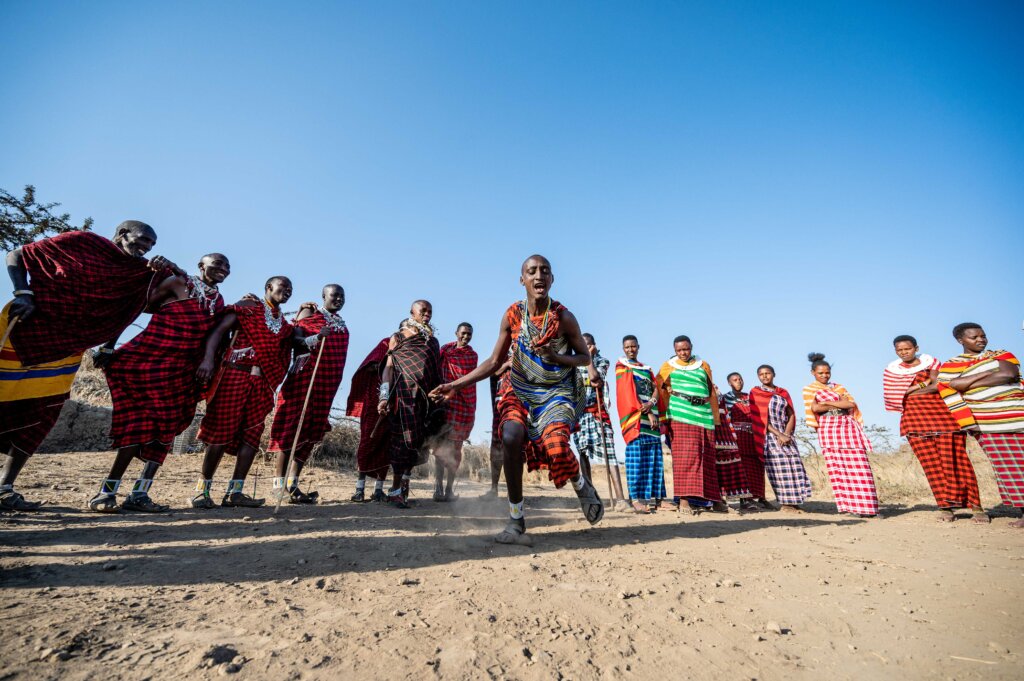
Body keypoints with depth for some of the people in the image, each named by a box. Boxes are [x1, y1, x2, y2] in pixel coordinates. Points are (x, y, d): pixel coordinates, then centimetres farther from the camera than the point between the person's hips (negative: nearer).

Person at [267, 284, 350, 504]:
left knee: (312, 431, 6)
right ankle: (280, 483, 6)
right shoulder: (310, 312, 2)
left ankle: (292, 483, 13)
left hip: (327, 382, 6)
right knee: (292, 427, -3)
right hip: (305, 376, -6)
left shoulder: (341, 323, 19)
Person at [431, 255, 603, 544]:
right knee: (511, 436, -24)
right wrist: (455, 385, -7)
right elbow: (494, 361, 0)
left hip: (558, 392, -2)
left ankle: (582, 486, 14)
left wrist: (556, 358, -22)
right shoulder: (512, 314, -6)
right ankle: (516, 523, -7)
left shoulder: (563, 317, -12)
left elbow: (585, 357, 0)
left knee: (555, 444, -25)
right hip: (521, 389, 2)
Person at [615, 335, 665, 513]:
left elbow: (656, 388, 11)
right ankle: (635, 498, -11)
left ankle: (652, 497, 5)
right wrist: (647, 413, -12)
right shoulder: (621, 366, 7)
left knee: (654, 457, 1)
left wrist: (651, 404, -12)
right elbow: (629, 391, -5)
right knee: (636, 455, -11)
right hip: (634, 416, -6)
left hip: (650, 415, 6)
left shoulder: (647, 369, 24)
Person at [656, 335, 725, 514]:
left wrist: (716, 416, 12)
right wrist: (668, 410, -3)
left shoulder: (704, 365, 17)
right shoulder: (669, 366, 9)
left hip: (704, 414, 4)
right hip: (681, 414, -3)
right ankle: (684, 498, -8)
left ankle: (710, 498, 18)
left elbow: (712, 392, 16)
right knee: (685, 455, -10)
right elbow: (659, 388, 4)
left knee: (707, 457, 8)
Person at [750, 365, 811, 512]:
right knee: (779, 468, -7)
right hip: (769, 435, -4)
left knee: (795, 466, -1)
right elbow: (760, 419, -6)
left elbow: (791, 415, 8)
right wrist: (779, 434, -12)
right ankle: (785, 503, 0)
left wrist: (786, 434, -8)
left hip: (786, 434, 4)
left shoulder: (783, 392, 15)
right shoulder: (756, 393, 1)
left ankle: (793, 501, 7)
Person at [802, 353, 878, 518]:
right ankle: (847, 506, -2)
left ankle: (865, 507, -2)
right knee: (837, 468, -6)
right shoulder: (809, 389, 9)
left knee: (859, 468, -4)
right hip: (828, 430, -3)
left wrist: (828, 402, -6)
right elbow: (815, 408, -8)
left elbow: (851, 404, 3)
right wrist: (840, 404, -1)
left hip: (848, 428, 3)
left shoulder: (839, 387, 20)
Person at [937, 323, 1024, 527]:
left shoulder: (1002, 355, 14)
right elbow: (951, 397, -5)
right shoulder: (950, 366, 6)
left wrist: (970, 384, -7)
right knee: (1007, 467, -3)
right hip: (989, 425, -2)